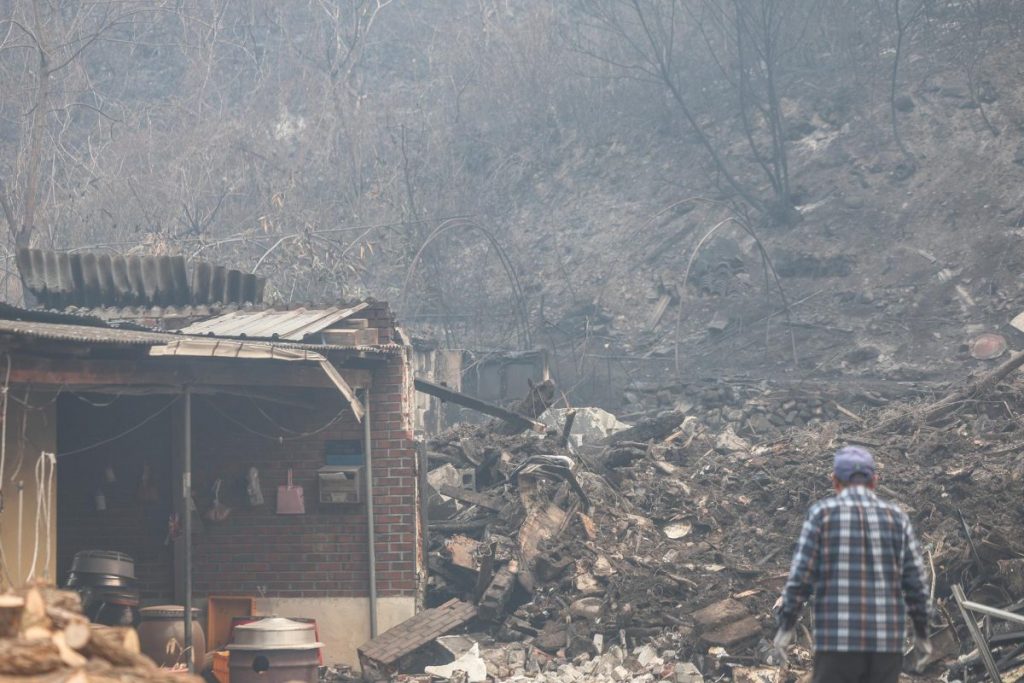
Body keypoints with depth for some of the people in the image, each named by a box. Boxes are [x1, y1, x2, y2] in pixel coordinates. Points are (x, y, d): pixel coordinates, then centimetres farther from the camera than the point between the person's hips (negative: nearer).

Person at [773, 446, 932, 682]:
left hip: (838, 638, -3)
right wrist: (922, 634, 16)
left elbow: (801, 574, -6)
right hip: (886, 640, 3)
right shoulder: (896, 517, 6)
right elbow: (915, 581, 6)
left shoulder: (822, 513, -2)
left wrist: (786, 625, 3)